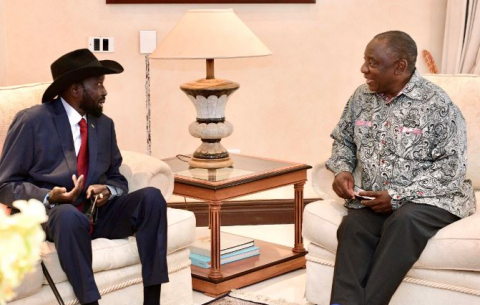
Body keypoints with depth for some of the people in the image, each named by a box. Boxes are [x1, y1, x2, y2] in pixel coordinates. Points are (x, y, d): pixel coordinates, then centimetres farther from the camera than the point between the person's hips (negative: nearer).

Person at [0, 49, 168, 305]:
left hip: (97, 212, 6)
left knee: (151, 197, -20)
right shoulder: (31, 121, -7)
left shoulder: (104, 124, 11)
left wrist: (107, 191, -9)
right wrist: (49, 197, -23)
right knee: (70, 215, -40)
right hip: (49, 213, -5)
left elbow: (117, 179, 16)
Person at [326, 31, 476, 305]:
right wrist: (343, 170, -1)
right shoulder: (362, 97, 9)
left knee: (403, 221, -37)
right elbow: (343, 140, 23)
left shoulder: (437, 104, -9)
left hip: (428, 198, -4)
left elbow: (452, 166, -12)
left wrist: (398, 197, -18)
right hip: (373, 201, 4)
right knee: (352, 226, -28)